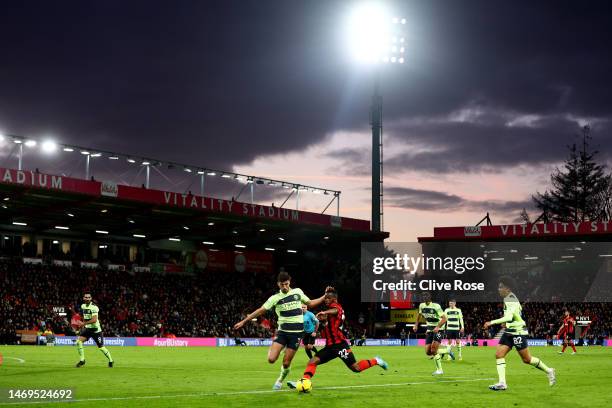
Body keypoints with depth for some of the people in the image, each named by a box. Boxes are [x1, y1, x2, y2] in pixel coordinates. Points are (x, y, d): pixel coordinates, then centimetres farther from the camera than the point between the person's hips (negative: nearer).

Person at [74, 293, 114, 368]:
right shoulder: (83, 306, 5)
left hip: (95, 329, -6)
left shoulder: (94, 307, -19)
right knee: (78, 341, -14)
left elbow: (94, 320, -29)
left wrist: (84, 323, -32)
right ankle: (82, 360, -1)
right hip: (87, 328, 6)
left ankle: (111, 360, 23)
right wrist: (83, 325, 16)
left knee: (101, 347, 1)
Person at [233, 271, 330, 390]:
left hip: (296, 332, 0)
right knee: (271, 359, -14)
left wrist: (325, 296, 12)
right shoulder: (275, 298, -1)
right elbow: (260, 310, -1)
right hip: (282, 331, 0)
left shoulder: (298, 292, 5)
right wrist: (243, 321, -4)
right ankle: (271, 349, 22)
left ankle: (280, 381, 27)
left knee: (286, 362, -2)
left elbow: (310, 303, 19)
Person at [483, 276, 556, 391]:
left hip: (518, 332, -9)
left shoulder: (511, 299, -19)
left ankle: (548, 371, 21)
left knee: (526, 359, 1)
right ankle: (502, 383, -6)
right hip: (509, 332, 9)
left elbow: (508, 317, -30)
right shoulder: (507, 298, 11)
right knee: (498, 354, -4)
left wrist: (492, 322, -31)